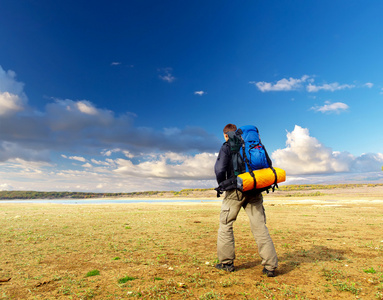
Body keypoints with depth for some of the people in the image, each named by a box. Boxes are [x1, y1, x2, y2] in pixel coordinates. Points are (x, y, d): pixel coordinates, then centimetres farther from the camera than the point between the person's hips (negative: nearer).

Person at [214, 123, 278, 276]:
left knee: (225, 224, 9)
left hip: (236, 190, -4)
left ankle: (226, 262, 15)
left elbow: (220, 169, -12)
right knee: (259, 226, 6)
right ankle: (270, 266, 6)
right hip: (254, 191, 5)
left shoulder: (227, 146, 0)